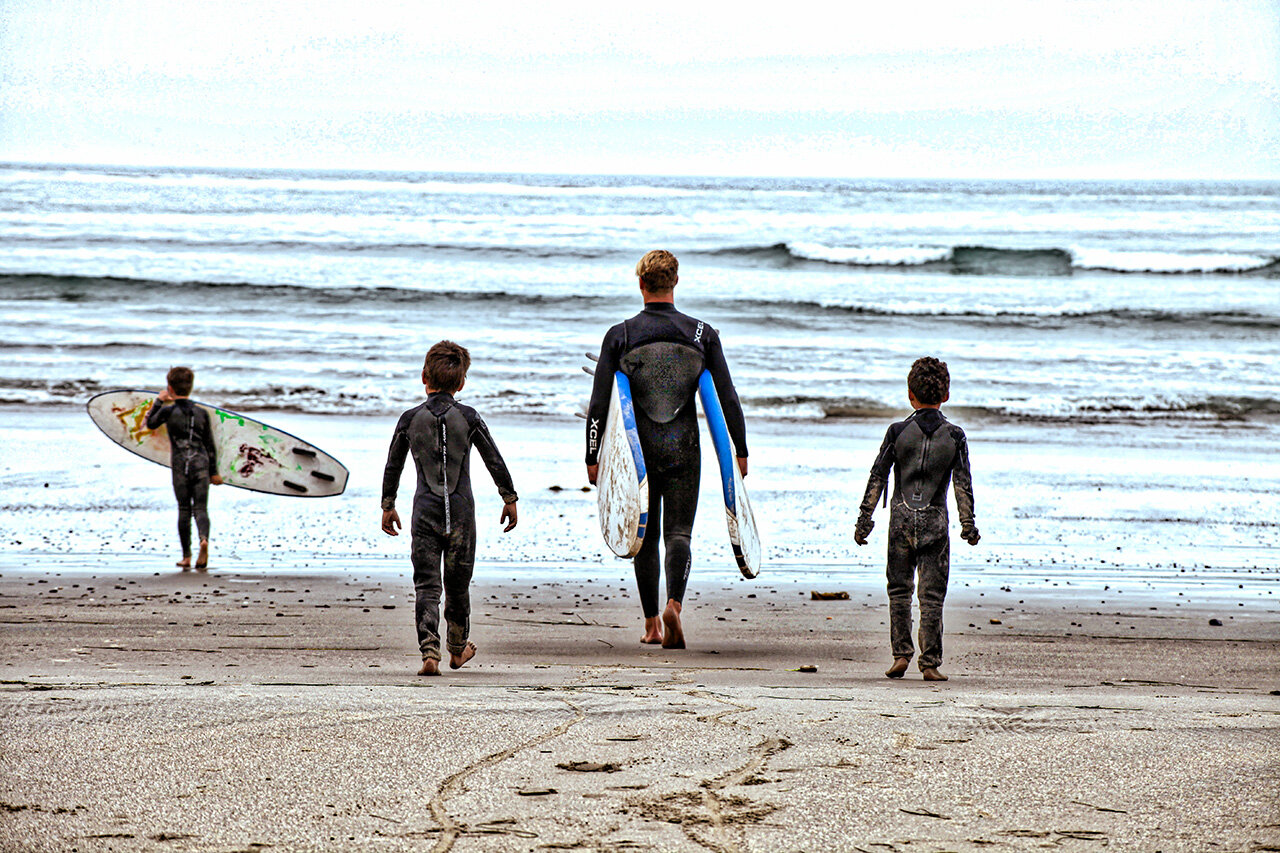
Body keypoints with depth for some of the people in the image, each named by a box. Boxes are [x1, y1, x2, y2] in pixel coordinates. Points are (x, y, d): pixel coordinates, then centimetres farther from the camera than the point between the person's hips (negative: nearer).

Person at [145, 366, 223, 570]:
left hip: (180, 466, -1)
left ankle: (186, 557, 9)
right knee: (200, 508, 2)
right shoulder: (202, 413, 4)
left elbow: (150, 424, 15)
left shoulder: (168, 411, -4)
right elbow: (210, 445, 9)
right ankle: (204, 539, -27)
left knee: (184, 510, 7)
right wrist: (214, 472, 16)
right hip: (201, 464, 1)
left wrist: (158, 401, 25)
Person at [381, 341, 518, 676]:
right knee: (458, 583, 14)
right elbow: (495, 462, 2)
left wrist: (388, 506, 19)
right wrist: (510, 499, 14)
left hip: (425, 511, 0)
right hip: (461, 510, 0)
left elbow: (393, 466, 7)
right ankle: (458, 648, 30)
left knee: (426, 585, -2)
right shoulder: (468, 418, -2)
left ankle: (429, 652, -16)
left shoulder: (410, 419, 0)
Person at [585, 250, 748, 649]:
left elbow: (599, 404, -4)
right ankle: (674, 605, -24)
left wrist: (592, 457, 4)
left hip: (638, 449, 0)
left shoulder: (619, 336, -4)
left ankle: (652, 623, 16)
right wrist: (740, 449, 9)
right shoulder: (702, 334, -1)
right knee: (678, 533, 2)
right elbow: (728, 397, 0)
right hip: (684, 448, 0)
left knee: (646, 537, 12)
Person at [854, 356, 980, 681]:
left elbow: (877, 478, 0)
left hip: (901, 519, 0)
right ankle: (930, 663, 1)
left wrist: (864, 519, 5)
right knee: (932, 595, 2)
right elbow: (963, 484, -1)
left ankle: (901, 654, 8)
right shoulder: (955, 436, -1)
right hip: (935, 521, 0)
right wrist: (968, 526, 7)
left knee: (899, 589, 12)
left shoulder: (898, 431, -1)